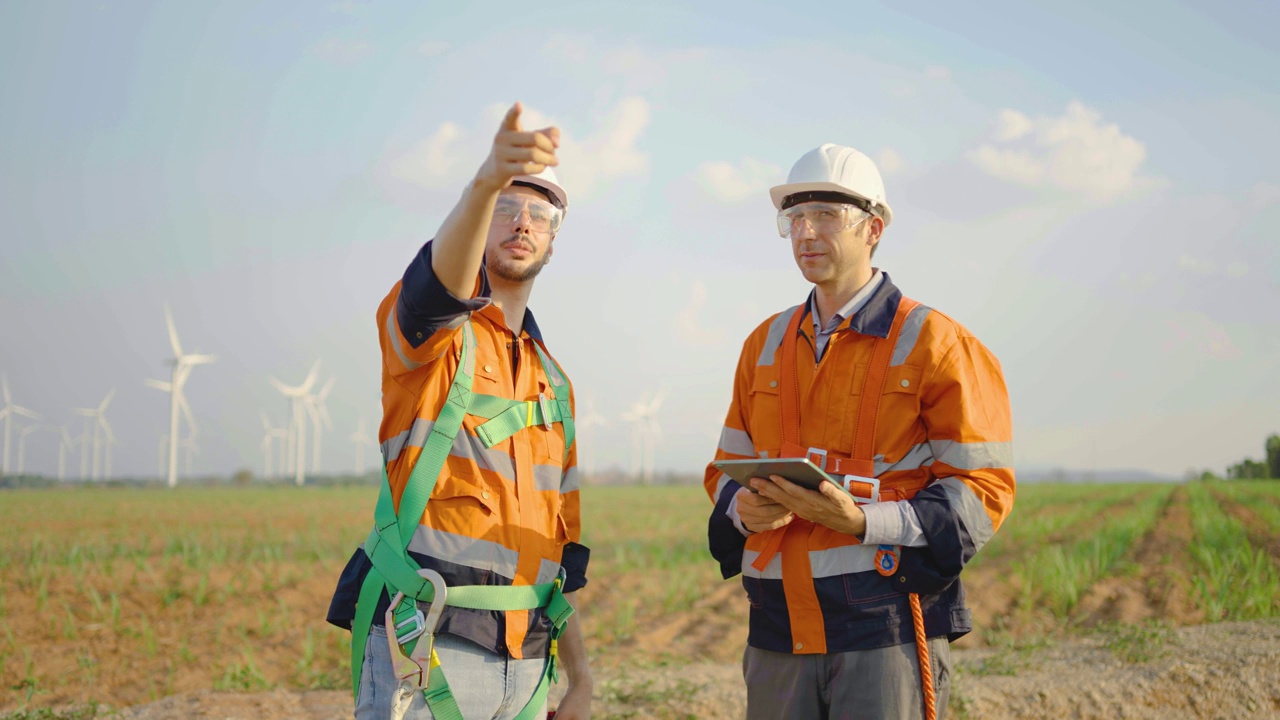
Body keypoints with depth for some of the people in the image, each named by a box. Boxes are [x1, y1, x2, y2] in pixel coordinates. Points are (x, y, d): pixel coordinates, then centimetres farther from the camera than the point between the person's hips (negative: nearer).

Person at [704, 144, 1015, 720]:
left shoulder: (933, 344, -2)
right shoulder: (765, 345, 15)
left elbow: (981, 489, -6)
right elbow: (727, 467, 20)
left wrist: (860, 519, -19)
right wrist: (743, 507, -5)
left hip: (887, 626, -5)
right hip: (778, 629, 5)